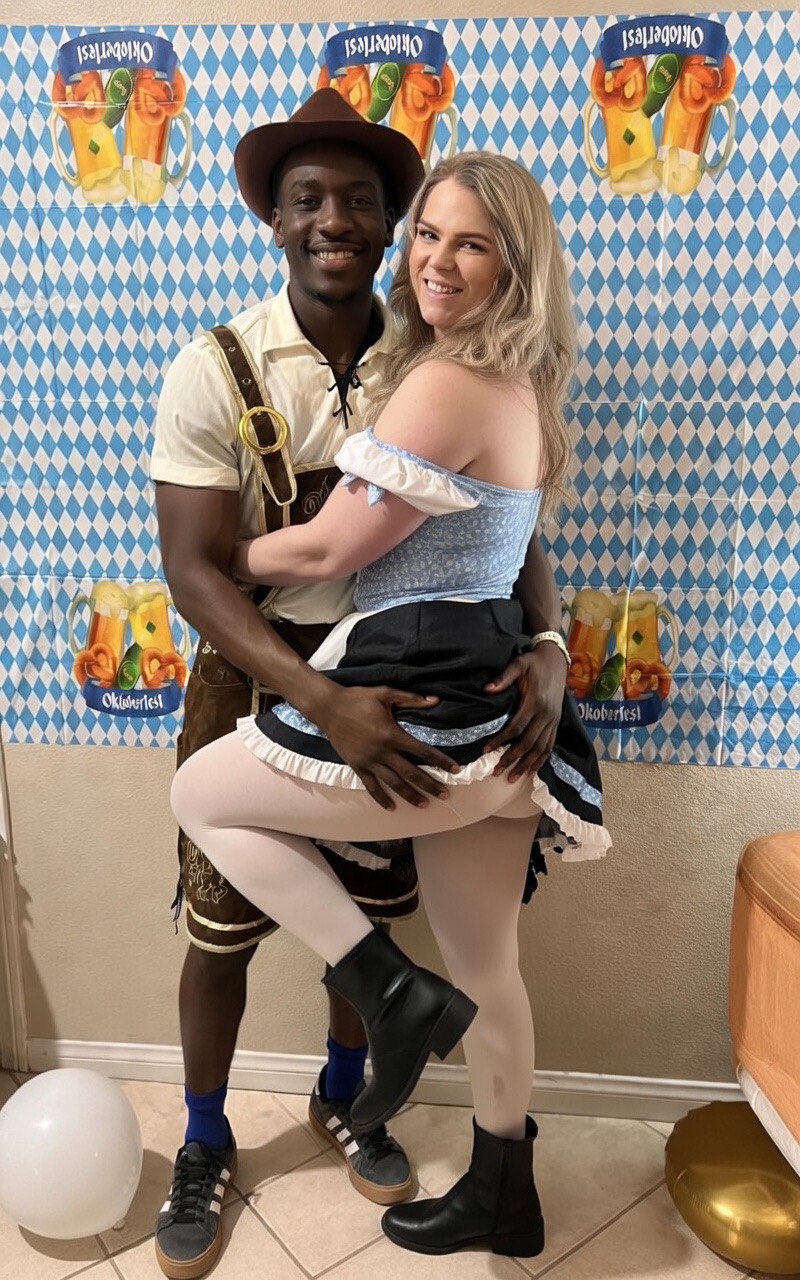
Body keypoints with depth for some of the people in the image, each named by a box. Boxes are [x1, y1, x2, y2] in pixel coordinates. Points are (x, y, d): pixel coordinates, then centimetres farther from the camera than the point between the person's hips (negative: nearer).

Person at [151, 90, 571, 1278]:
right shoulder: (214, 370, -14)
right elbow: (194, 567, -19)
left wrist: (547, 645, -26)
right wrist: (326, 701, -32)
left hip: (395, 675, 3)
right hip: (255, 676, -2)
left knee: (373, 906, 18)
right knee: (221, 928, 10)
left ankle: (343, 1095, 48)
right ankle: (205, 1141, 39)